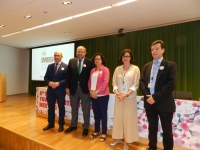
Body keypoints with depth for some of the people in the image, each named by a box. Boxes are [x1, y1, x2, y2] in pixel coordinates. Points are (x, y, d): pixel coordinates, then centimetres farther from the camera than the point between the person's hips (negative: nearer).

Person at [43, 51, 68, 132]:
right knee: (50, 107, 14)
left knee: (61, 108, 8)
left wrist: (58, 83, -21)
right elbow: (45, 77, 9)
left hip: (60, 90, -4)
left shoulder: (66, 66, -5)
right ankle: (51, 123, 32)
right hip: (50, 90, 5)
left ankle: (61, 125, 23)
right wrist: (49, 82, -12)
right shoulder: (50, 66, 11)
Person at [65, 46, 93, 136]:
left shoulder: (89, 62, -3)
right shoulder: (71, 61, 5)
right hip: (73, 88, 3)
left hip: (85, 88, -3)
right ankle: (73, 125, 37)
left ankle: (85, 128, 25)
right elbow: (68, 75, 4)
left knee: (86, 109, 8)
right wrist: (67, 87, -1)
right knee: (74, 108, 18)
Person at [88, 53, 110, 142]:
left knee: (103, 114, 6)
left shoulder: (105, 70, -5)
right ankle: (96, 131, 30)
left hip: (102, 95, -5)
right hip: (93, 95, 5)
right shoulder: (92, 70, 12)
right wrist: (91, 91, -5)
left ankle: (104, 133, 19)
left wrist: (96, 92, -17)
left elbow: (105, 83, -14)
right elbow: (89, 82, 11)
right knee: (96, 114, 14)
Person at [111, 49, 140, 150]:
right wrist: (117, 92, -12)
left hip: (130, 98, -3)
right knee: (118, 117, 11)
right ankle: (118, 138, 30)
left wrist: (126, 95, -18)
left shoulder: (135, 69, -3)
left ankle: (126, 142, 21)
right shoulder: (117, 69, 7)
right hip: (118, 97, 3)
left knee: (128, 119, 5)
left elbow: (135, 84, -8)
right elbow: (114, 82, 5)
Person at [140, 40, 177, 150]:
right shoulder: (147, 66, 10)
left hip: (164, 103, -4)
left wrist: (156, 97, -19)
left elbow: (171, 84, -15)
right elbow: (141, 81, 5)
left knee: (167, 130, 11)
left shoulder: (170, 65, -5)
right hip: (149, 102, 4)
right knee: (152, 127, 18)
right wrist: (147, 95, -11)